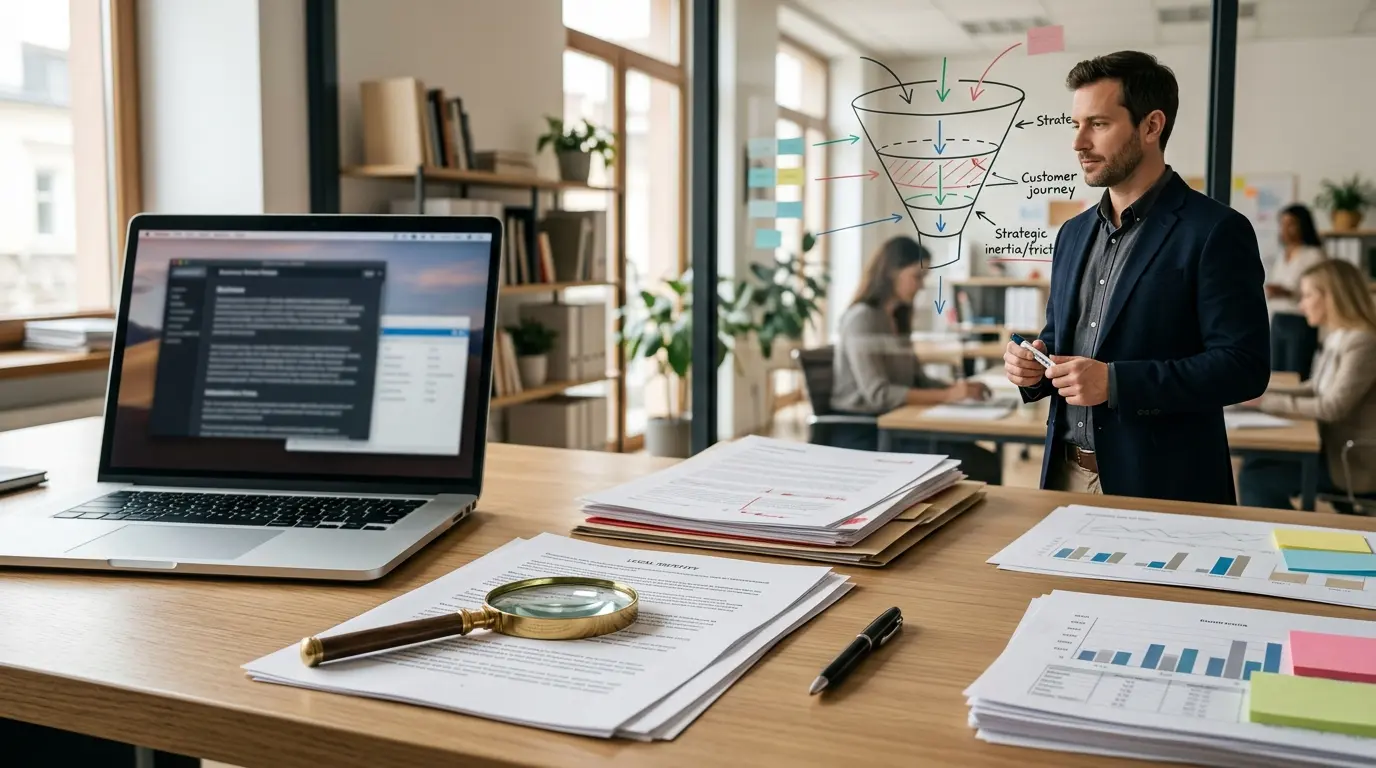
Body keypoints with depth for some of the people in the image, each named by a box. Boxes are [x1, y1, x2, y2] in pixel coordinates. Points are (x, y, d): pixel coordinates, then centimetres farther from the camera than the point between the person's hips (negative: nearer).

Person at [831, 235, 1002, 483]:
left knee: (987, 462, -11)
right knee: (969, 464, -22)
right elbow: (878, 394, -20)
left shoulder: (898, 320, 15)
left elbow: (918, 381, 14)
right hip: (860, 433, -8)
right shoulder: (861, 318, -12)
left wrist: (959, 387, -5)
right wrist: (947, 395, -21)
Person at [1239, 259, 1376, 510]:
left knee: (1255, 478, -12)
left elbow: (1332, 408, -25)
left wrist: (1267, 401, -20)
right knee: (1254, 465, 1)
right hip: (1337, 449, 9)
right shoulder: (1335, 338, 9)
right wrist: (1262, 394, -4)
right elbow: (1313, 391, 11)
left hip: (1355, 462, -9)